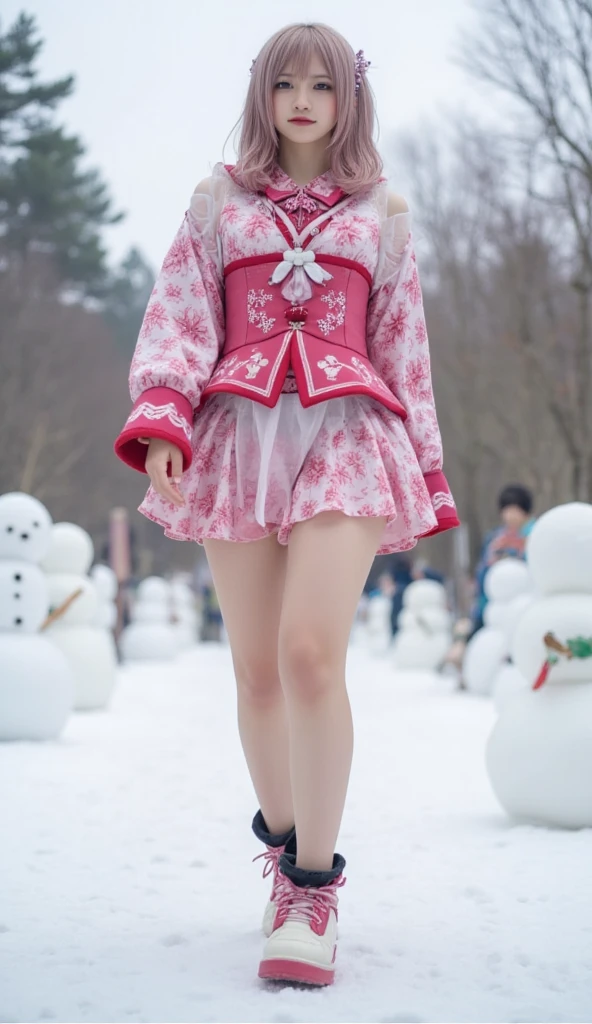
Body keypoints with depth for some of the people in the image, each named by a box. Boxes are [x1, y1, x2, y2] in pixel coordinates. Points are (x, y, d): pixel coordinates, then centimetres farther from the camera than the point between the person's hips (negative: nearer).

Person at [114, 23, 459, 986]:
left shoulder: (382, 215, 18)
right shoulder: (219, 203, 17)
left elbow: (404, 350, 18)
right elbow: (177, 319, 8)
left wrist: (425, 476, 15)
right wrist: (161, 420, -10)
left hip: (345, 433, -1)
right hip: (237, 433, 2)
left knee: (312, 650, -19)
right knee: (257, 667, 1)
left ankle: (312, 885, -12)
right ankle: (282, 832, 22)